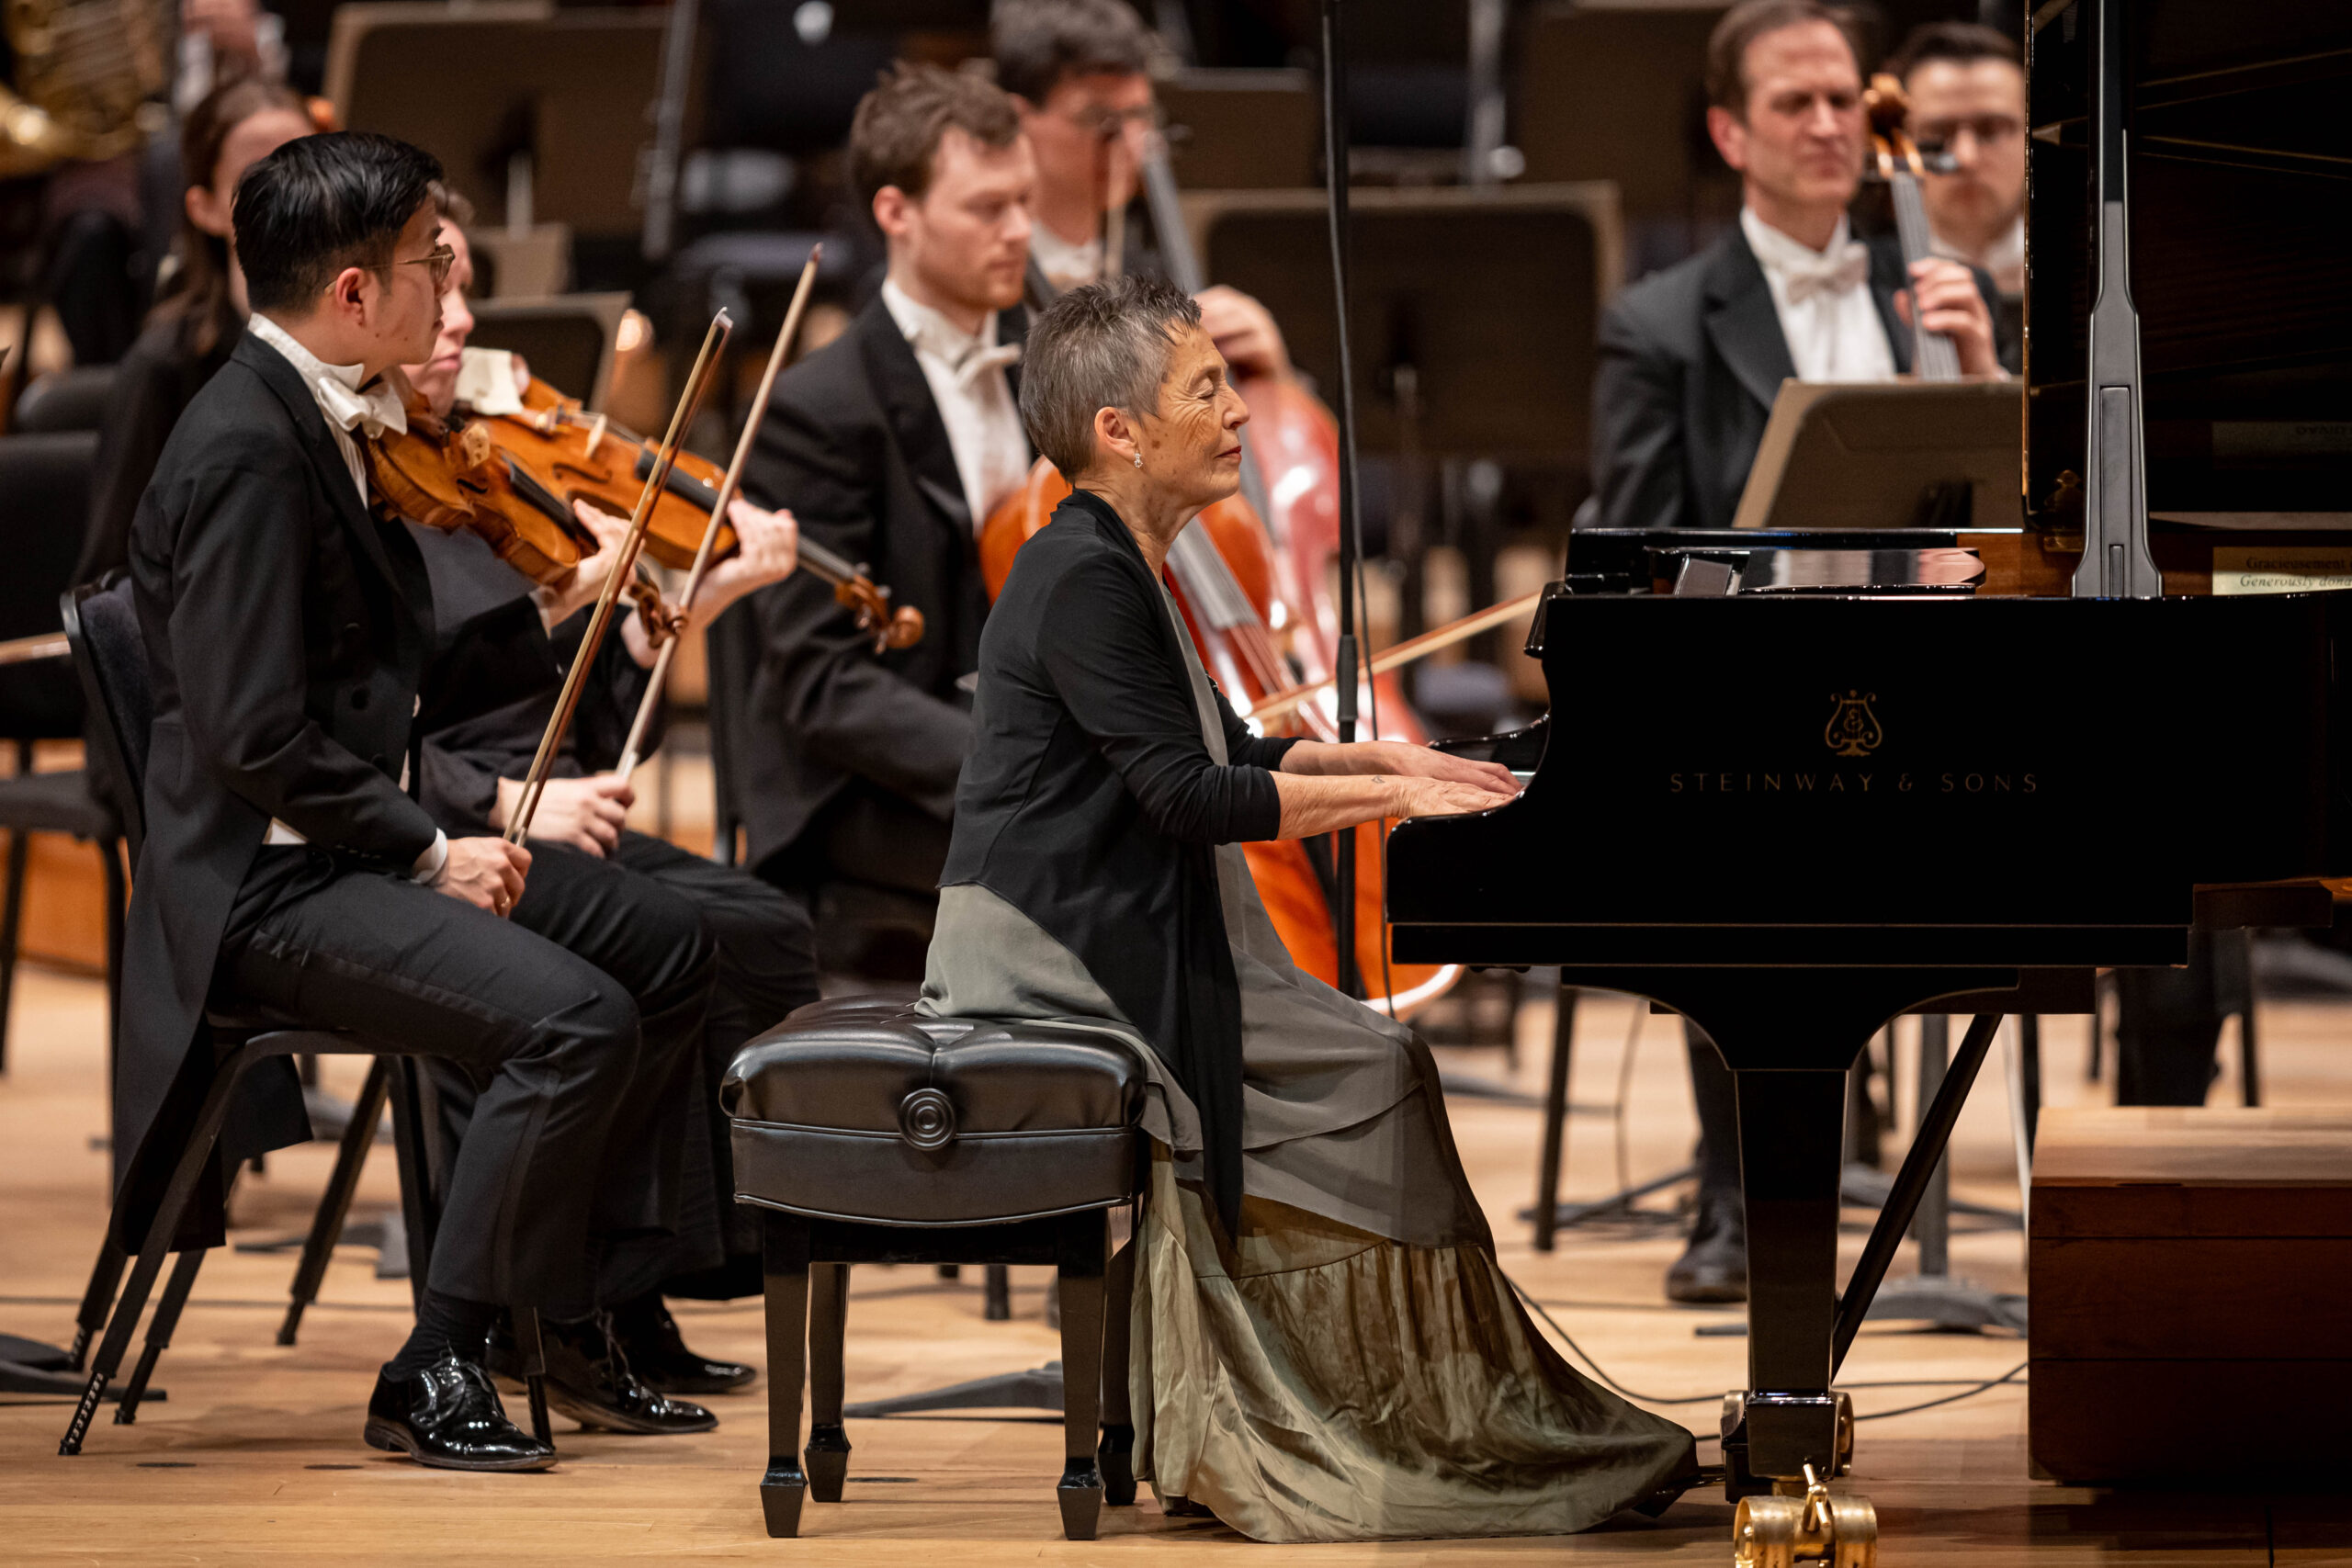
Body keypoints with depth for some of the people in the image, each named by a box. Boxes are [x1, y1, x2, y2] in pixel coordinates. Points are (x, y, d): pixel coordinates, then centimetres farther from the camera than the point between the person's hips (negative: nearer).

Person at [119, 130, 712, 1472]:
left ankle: (589, 1304, 18)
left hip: (361, 843, 10)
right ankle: (435, 1372, -15)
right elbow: (259, 739, -24)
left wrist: (557, 622, 9)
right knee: (577, 1022, -25)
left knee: (674, 947, 11)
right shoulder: (247, 451, -20)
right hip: (263, 882, -10)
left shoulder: (332, 424, 11)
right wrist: (429, 853, -18)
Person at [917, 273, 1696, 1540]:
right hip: (1055, 966, -10)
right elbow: (1189, 794, -22)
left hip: (1122, 940, 10)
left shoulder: (1117, 569, 17)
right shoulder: (1081, 582, -16)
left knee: (1370, 1063, 5)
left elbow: (1223, 754, 25)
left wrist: (1379, 759, 13)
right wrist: (1381, 797, -16)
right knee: (1365, 1078, -14)